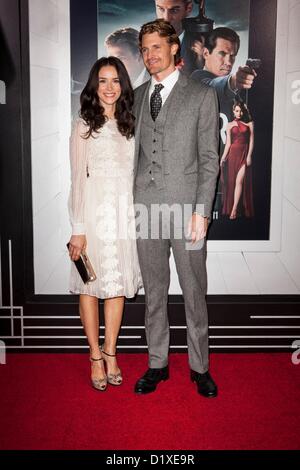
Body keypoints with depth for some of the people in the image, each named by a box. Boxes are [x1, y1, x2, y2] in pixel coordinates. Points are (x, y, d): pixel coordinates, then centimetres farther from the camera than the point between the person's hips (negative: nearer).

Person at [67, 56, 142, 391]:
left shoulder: (128, 125, 12)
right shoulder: (84, 126, -2)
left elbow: (133, 173, 14)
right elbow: (78, 179, -6)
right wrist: (78, 229, -11)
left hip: (124, 213, 5)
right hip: (94, 214, -4)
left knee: (118, 285, 7)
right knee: (90, 286, 4)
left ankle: (111, 354, 20)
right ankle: (96, 356, 17)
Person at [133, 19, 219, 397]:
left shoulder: (202, 96, 1)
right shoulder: (137, 97, 14)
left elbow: (209, 159, -3)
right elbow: (135, 153, 14)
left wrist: (201, 212, -11)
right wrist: (130, 202, 7)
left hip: (186, 208, -3)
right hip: (145, 209, 4)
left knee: (194, 293, 5)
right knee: (154, 292, 12)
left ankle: (199, 367, 21)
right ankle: (157, 364, 26)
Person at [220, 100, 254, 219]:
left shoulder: (249, 124, 6)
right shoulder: (230, 125, 9)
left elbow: (251, 140, 2)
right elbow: (228, 143, 6)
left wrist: (249, 156, -7)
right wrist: (223, 157, -2)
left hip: (244, 154, -2)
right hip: (233, 153, 2)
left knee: (239, 181, -12)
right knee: (231, 181, 4)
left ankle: (234, 209, -13)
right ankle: (229, 208, 14)